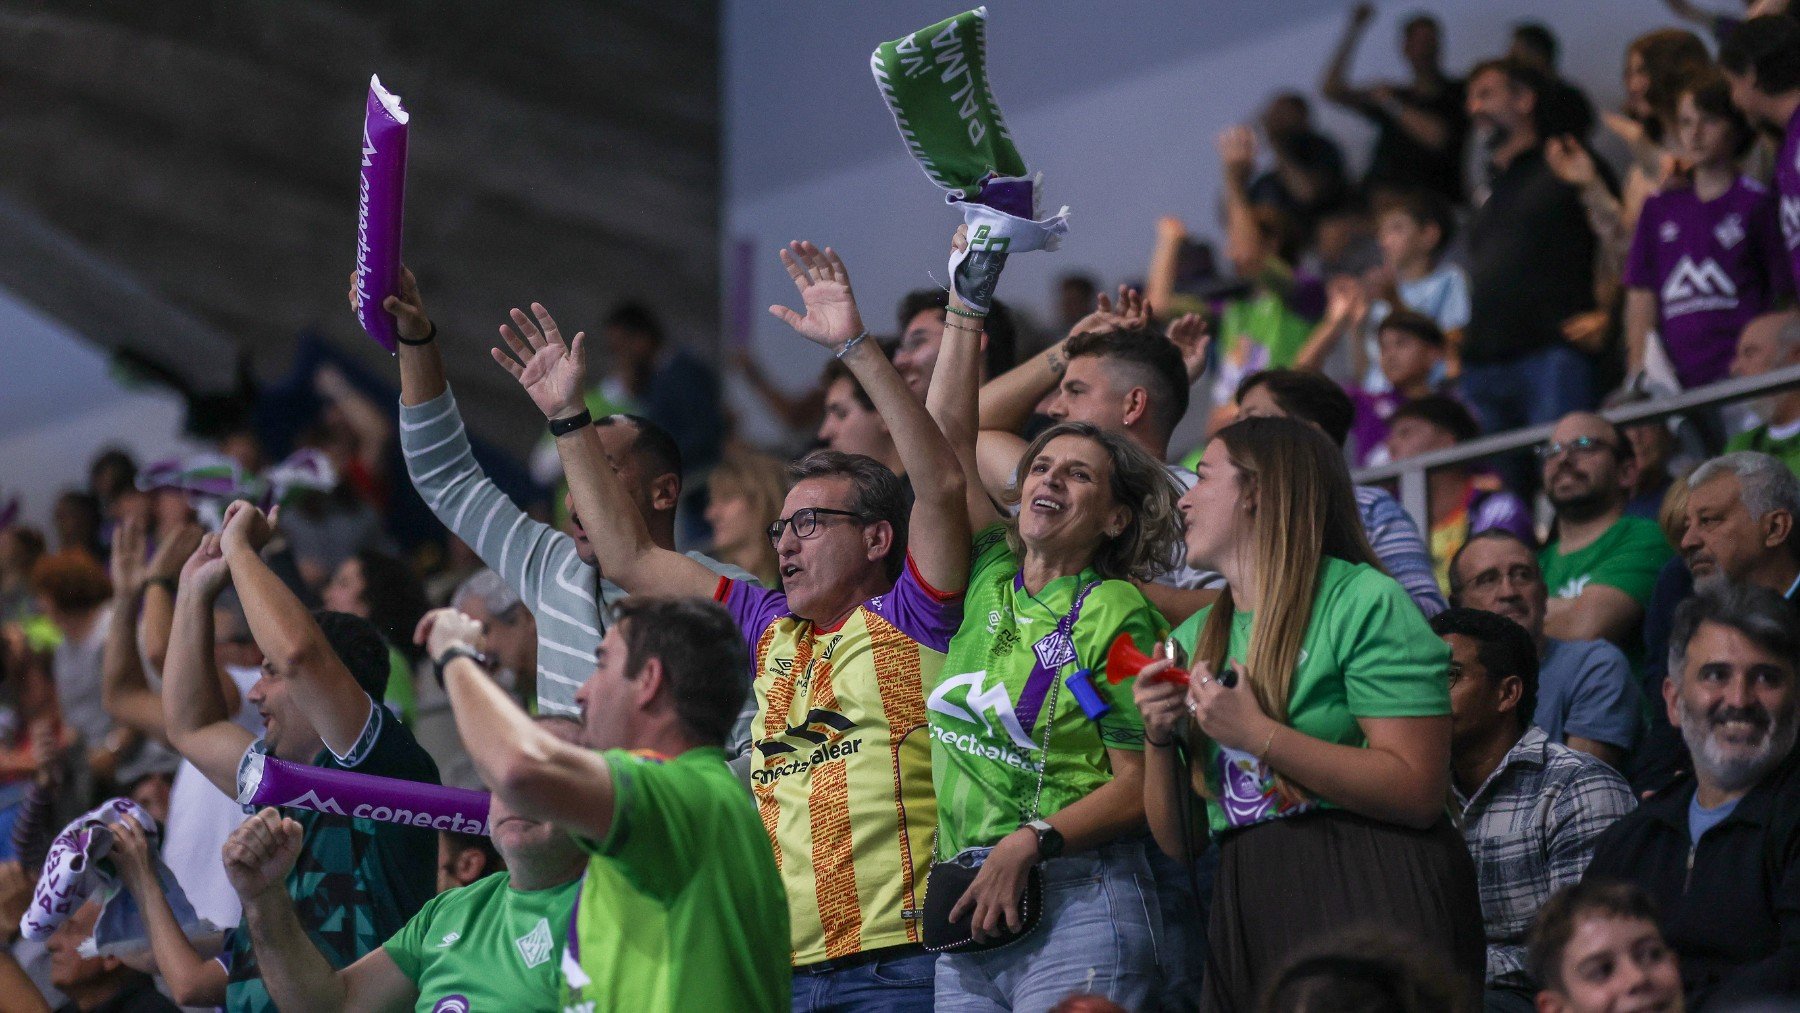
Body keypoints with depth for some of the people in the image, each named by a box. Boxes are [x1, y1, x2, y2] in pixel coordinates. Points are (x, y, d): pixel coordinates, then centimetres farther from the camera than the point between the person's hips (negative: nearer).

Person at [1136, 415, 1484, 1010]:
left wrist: (1257, 734, -16)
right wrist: (1159, 738, -2)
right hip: (1248, 916, 6)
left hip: (1368, 899, -6)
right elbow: (1176, 840, 16)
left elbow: (1419, 792, -16)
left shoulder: (1363, 601, -5)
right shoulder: (1195, 638, 17)